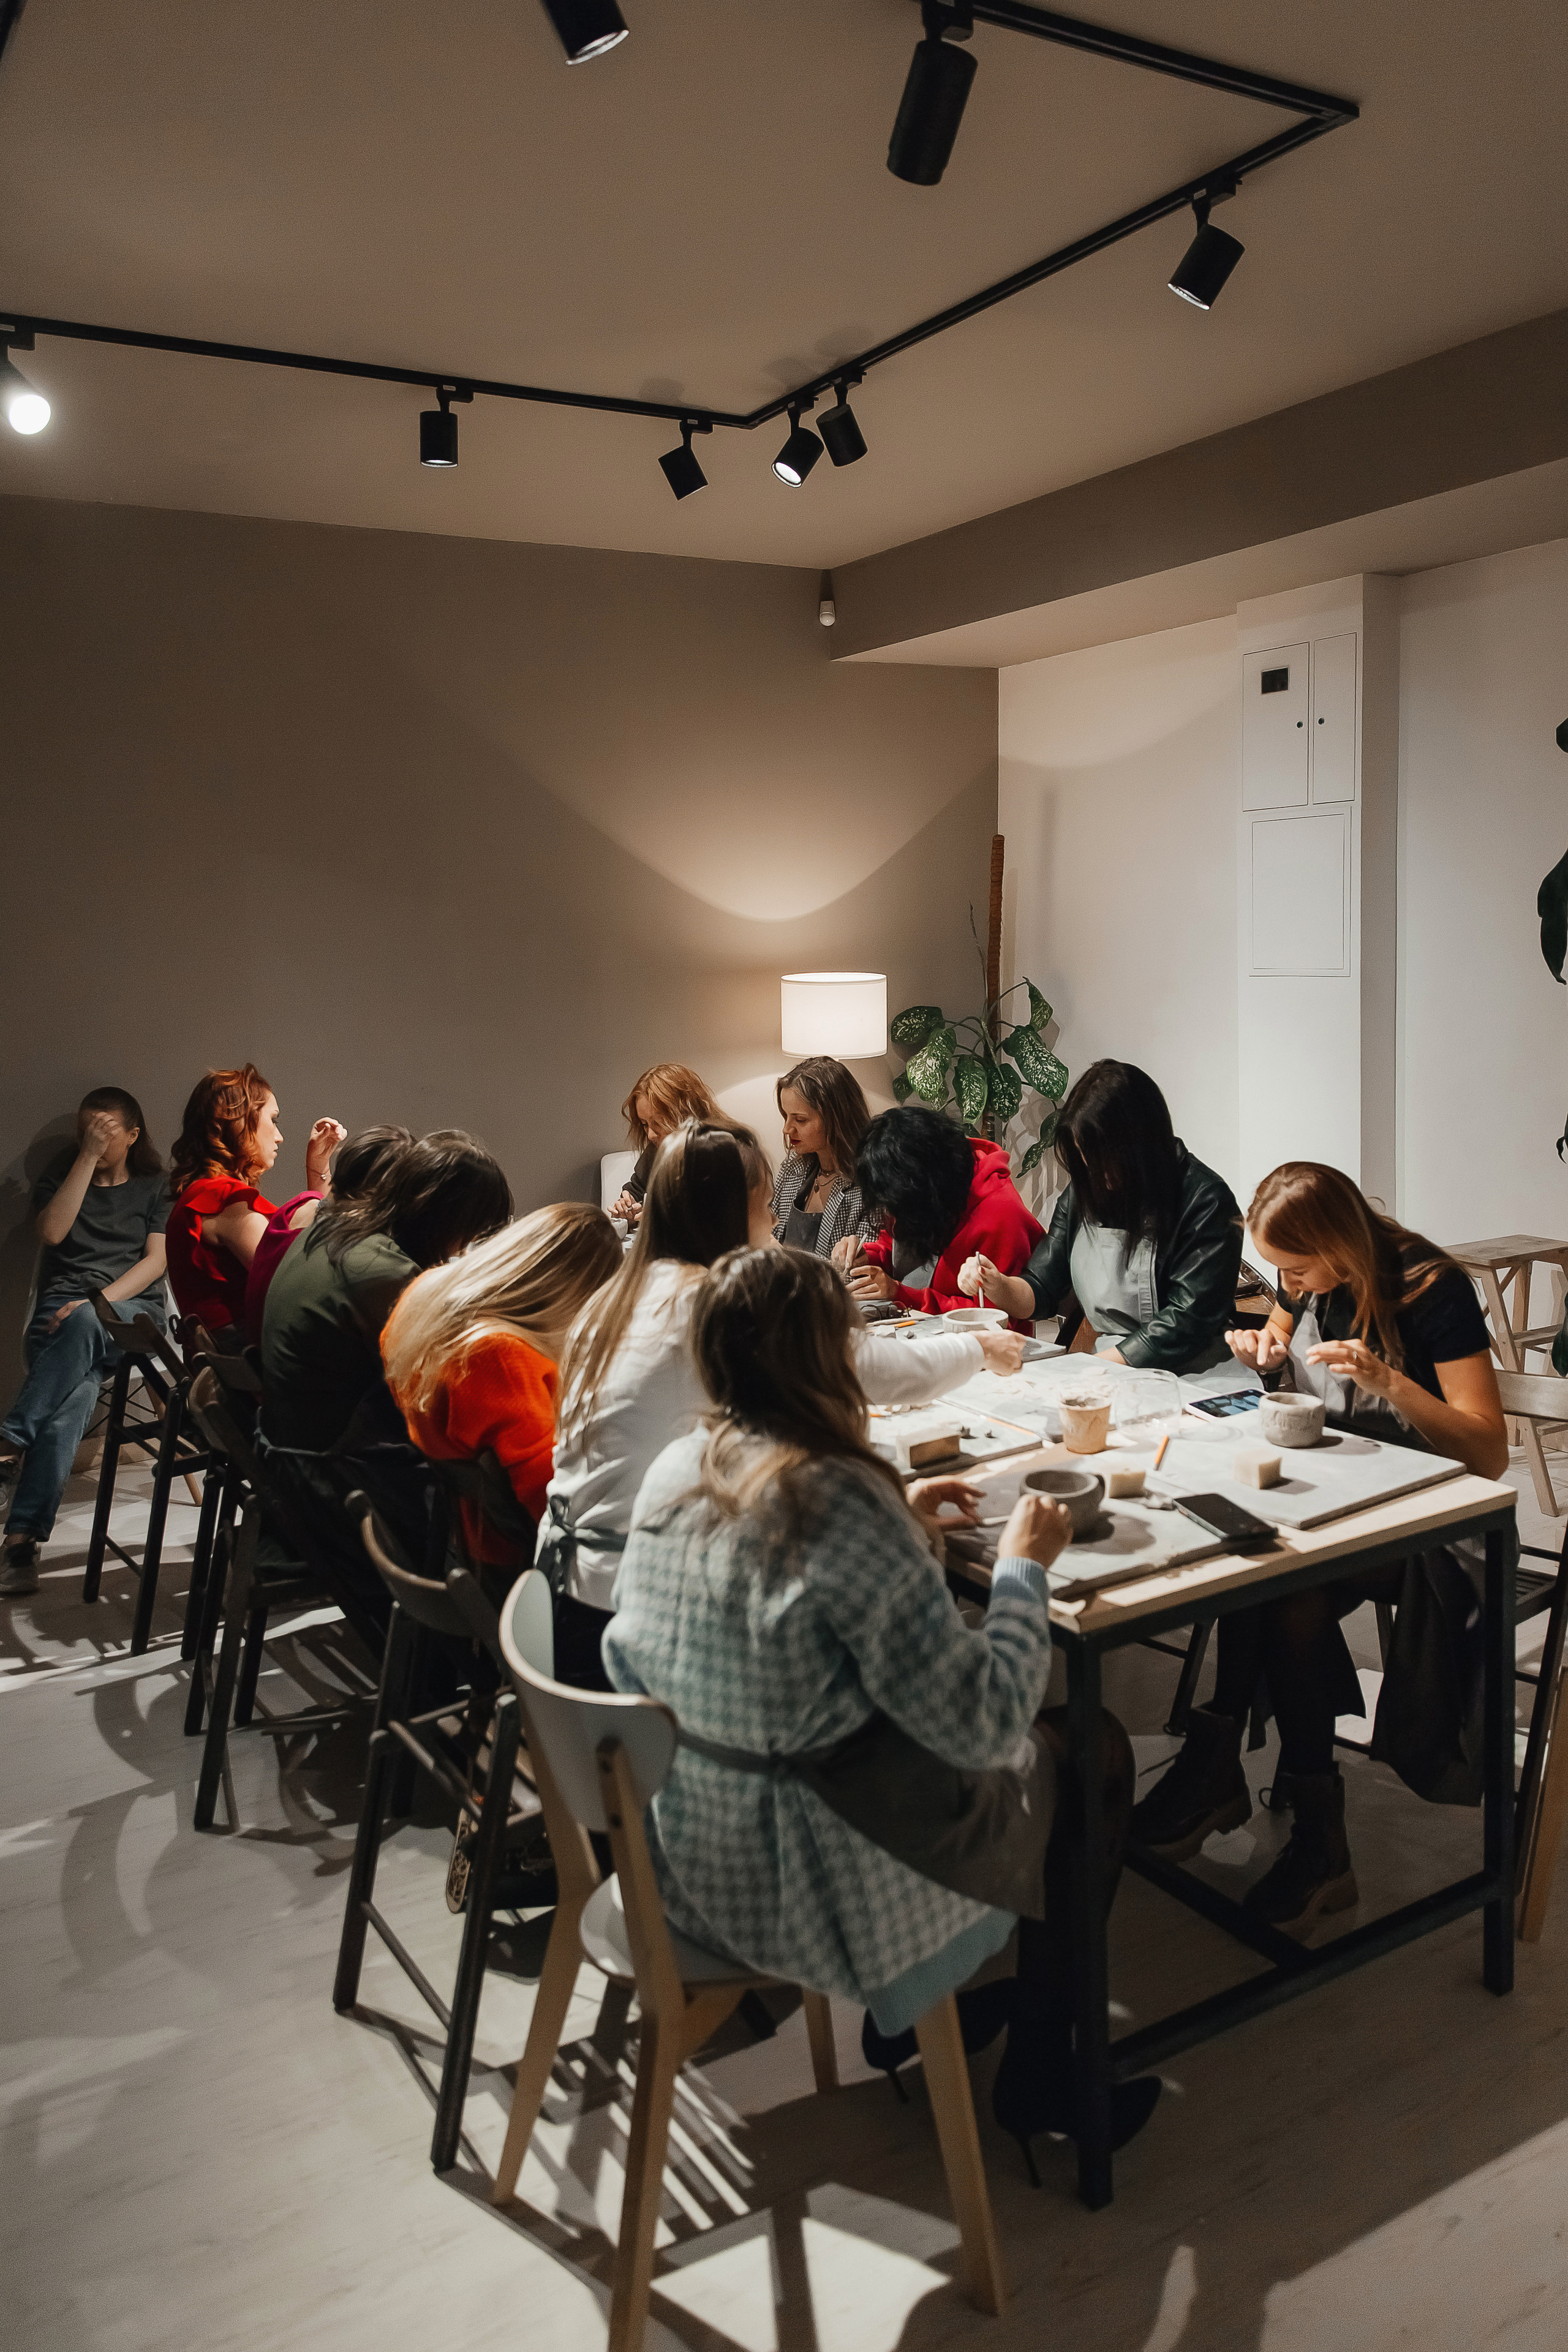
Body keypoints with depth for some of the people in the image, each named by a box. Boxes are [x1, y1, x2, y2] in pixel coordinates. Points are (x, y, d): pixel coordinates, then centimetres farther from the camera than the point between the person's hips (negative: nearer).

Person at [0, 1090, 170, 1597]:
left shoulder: (155, 1187, 16)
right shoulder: (60, 1176, 20)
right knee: (77, 1390, -35)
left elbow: (156, 1260, 3)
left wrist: (96, 1302, -13)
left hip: (133, 1311, -1)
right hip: (60, 1311, 1)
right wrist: (87, 1156, -3)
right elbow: (52, 1232, -2)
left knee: (84, 1324, -42)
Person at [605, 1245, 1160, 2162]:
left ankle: (907, 2014, 38)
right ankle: (1041, 2075, 26)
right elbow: (984, 1723, -24)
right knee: (1091, 1750, 12)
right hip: (809, 1893, -8)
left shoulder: (678, 1470, -4)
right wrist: (1024, 1567, -10)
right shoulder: (844, 1501, -29)